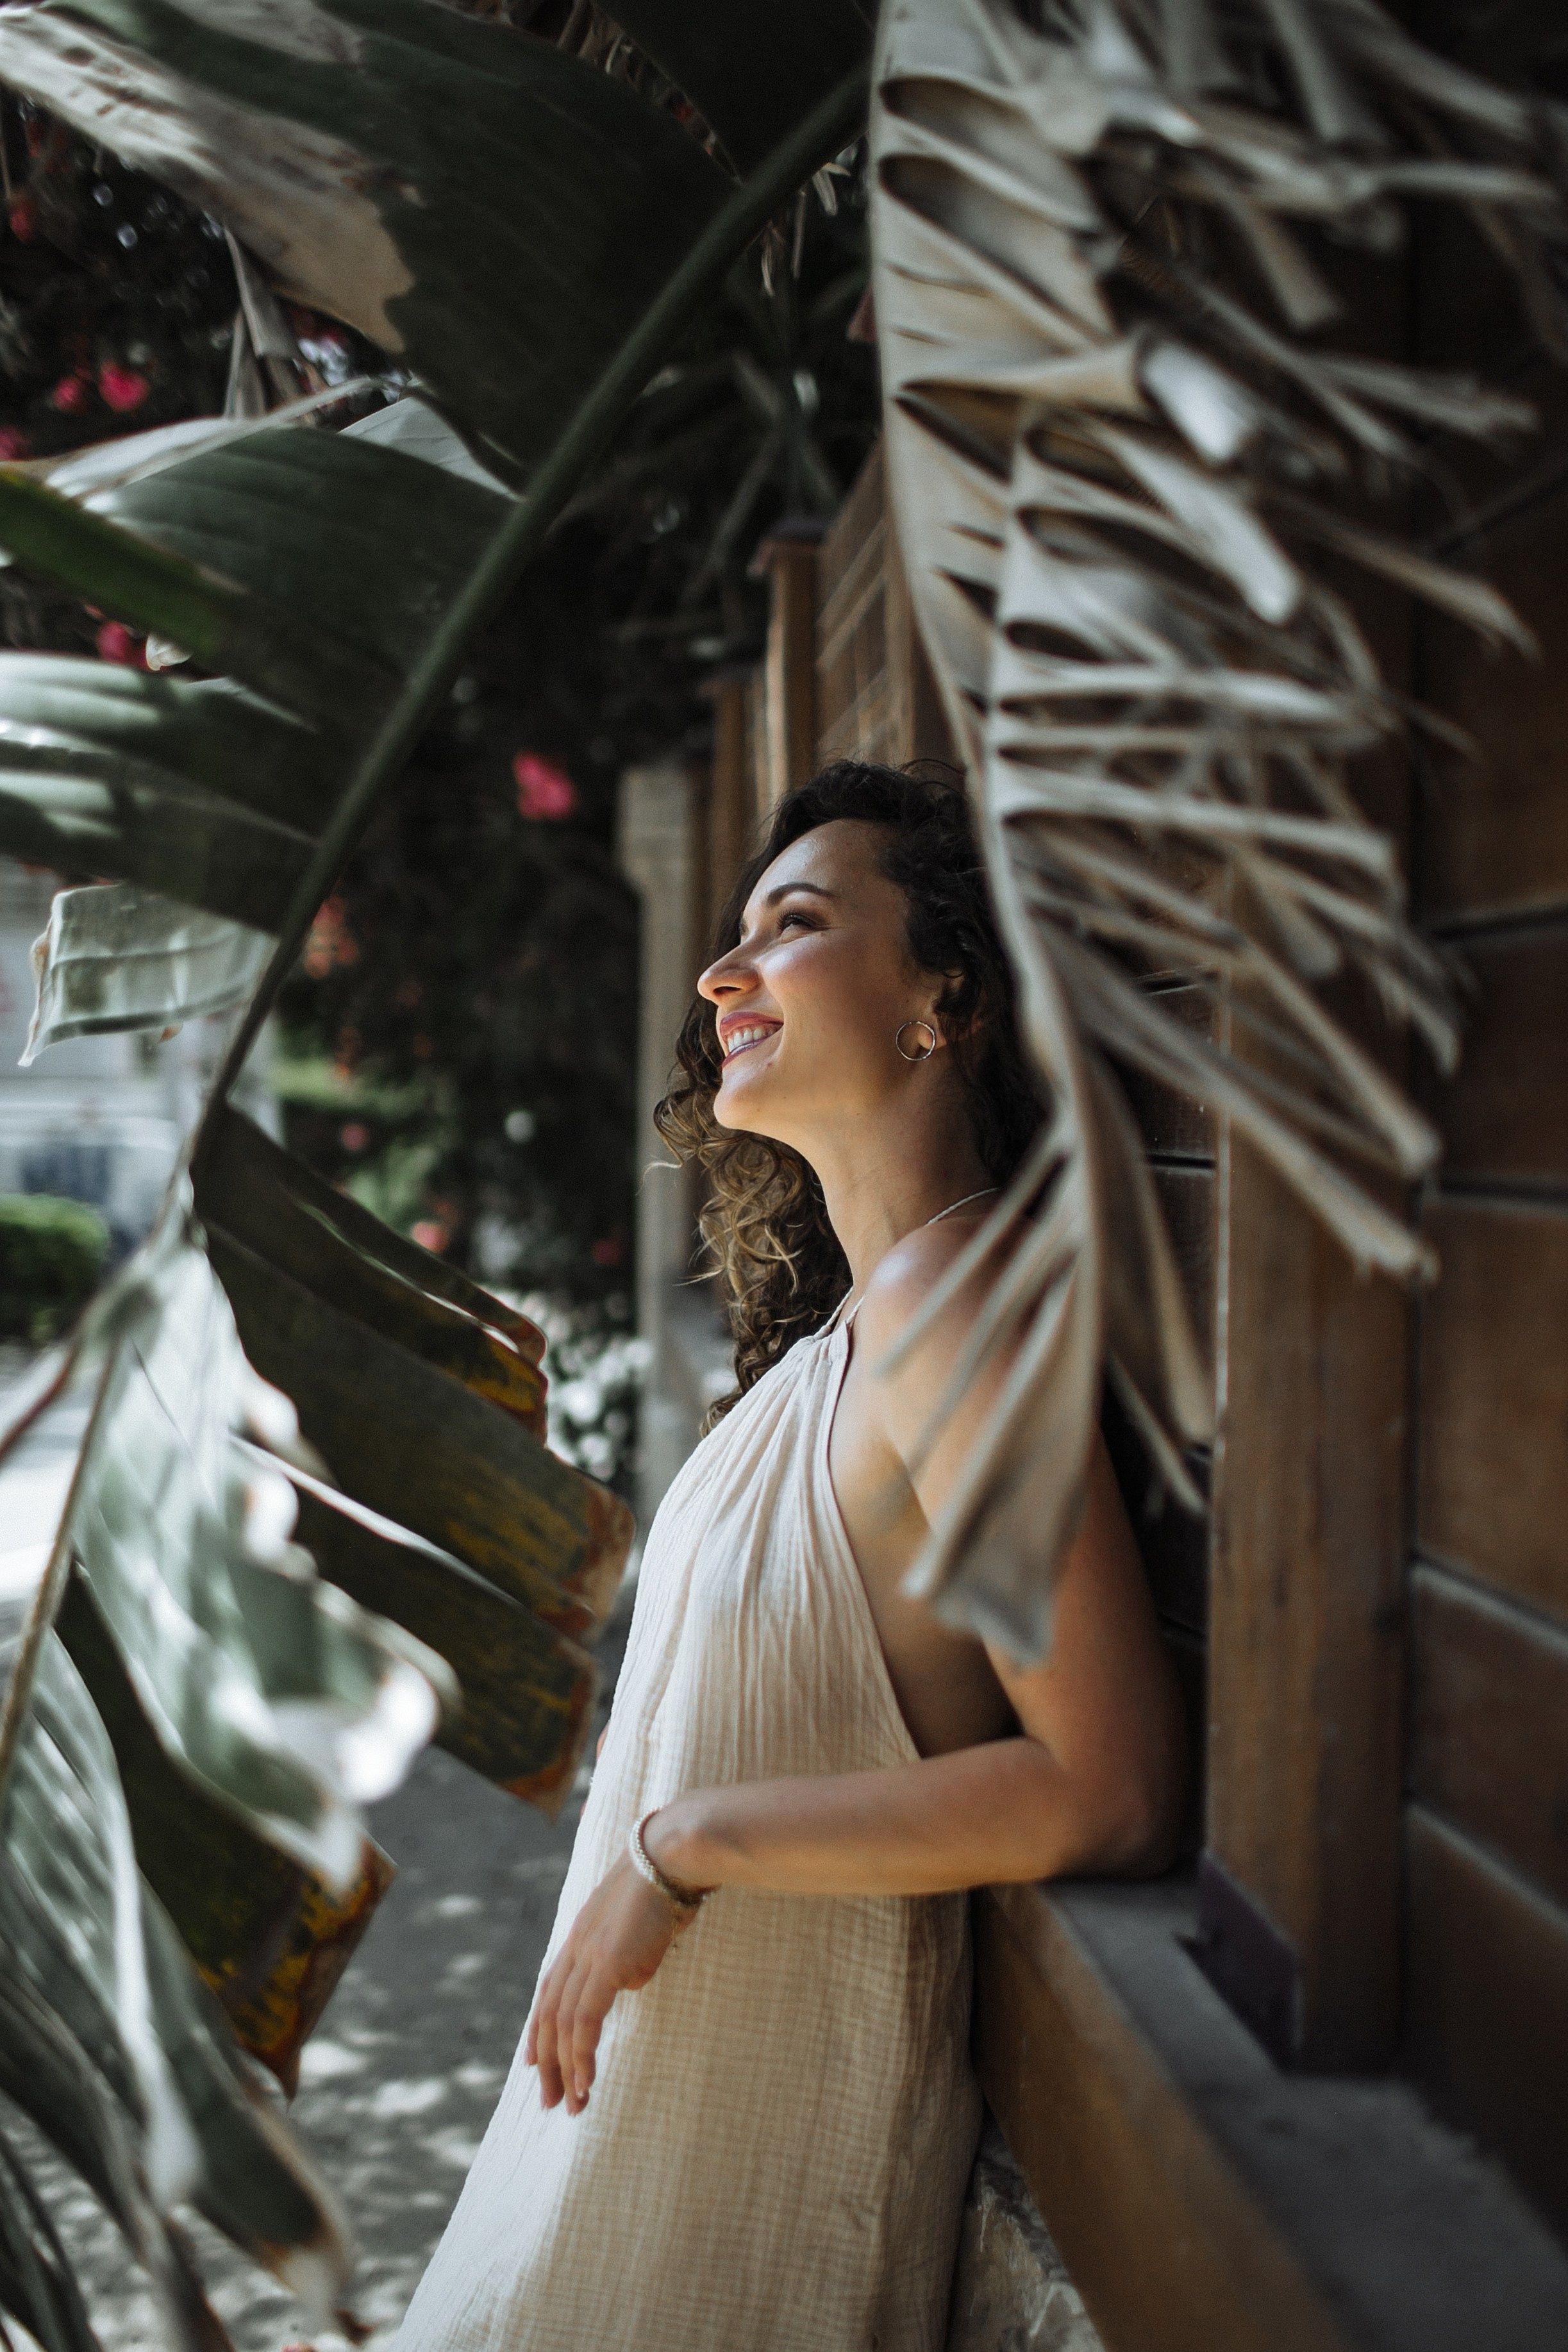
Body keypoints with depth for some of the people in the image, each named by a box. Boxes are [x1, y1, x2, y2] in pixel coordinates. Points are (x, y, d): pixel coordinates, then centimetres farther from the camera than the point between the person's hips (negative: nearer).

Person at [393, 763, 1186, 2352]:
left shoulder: (951, 1304, -23)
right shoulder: (850, 1317, 4)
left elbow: (1108, 1791, -28)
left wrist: (679, 1844, -22)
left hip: (778, 2088, -8)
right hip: (678, 2046, 8)